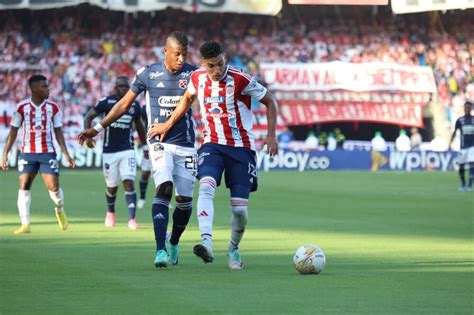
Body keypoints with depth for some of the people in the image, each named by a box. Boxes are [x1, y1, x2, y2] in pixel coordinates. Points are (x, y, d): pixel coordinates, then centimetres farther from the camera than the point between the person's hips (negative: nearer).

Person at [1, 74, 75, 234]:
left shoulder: (53, 107, 2)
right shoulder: (22, 107, -1)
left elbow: (58, 132, 7)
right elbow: (13, 131, 4)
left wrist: (66, 154, 1)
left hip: (48, 152, 0)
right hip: (27, 153, 0)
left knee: (53, 186, -9)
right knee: (24, 186, -7)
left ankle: (60, 210, 23)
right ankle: (25, 225, -2)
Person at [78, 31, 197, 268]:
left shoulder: (193, 74, 0)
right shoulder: (148, 74, 0)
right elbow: (124, 105, 10)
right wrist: (97, 129, 9)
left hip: (185, 145, 2)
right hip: (159, 143, -2)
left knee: (184, 200, 2)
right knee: (164, 189, -22)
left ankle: (173, 243, 30)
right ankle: (160, 250, -28)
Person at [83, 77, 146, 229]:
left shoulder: (134, 105, 4)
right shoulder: (107, 102, -5)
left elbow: (139, 125, 20)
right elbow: (88, 117, -1)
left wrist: (145, 145, 23)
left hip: (127, 150, 1)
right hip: (109, 151, -1)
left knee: (129, 183, -14)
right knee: (112, 186, 9)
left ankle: (132, 219, -16)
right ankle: (110, 213, 37)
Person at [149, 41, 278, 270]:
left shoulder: (240, 80, -14)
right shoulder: (198, 78, -1)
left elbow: (270, 101, -3)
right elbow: (187, 98, 22)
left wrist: (271, 135, -11)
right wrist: (168, 125, 24)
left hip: (241, 148, -2)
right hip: (212, 145, 2)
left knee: (239, 208, -5)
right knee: (206, 187, -28)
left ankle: (234, 249, 23)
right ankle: (207, 243, -41)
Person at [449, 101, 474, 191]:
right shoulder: (459, 120, 2)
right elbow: (454, 132, 5)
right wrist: (450, 144, -4)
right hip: (463, 147, 0)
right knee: (461, 166, 3)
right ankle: (463, 184, 24)